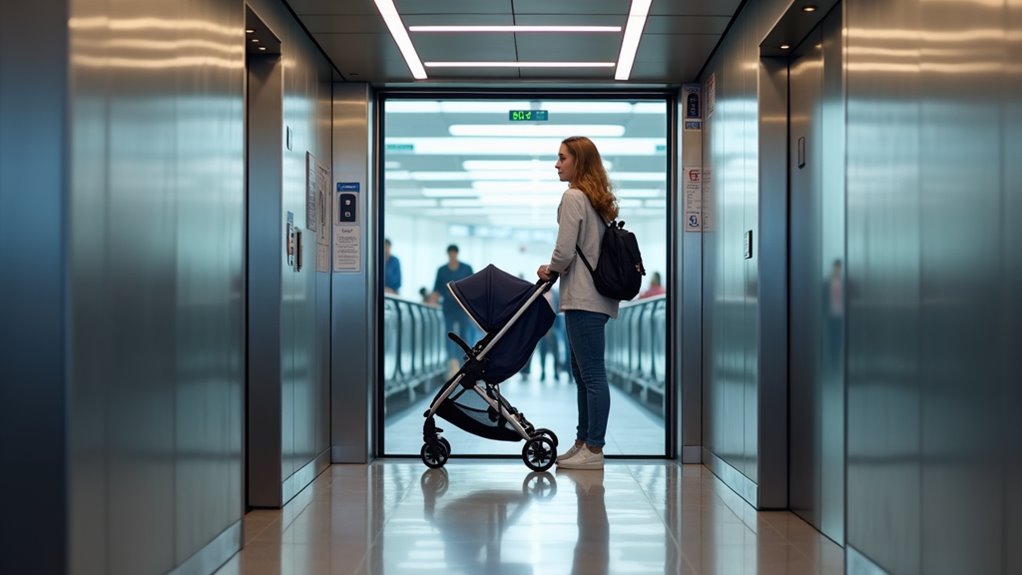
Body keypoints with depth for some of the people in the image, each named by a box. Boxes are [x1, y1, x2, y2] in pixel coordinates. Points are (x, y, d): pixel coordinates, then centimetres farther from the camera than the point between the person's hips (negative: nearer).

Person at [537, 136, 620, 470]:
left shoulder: (573, 197, -11)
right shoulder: (598, 199, 18)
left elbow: (565, 251, -15)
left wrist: (550, 270, 4)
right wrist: (556, 271, 17)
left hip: (583, 299, -10)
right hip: (596, 296, 10)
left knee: (592, 375, -7)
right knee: (583, 373, 14)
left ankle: (594, 450, -3)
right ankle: (583, 443, 20)